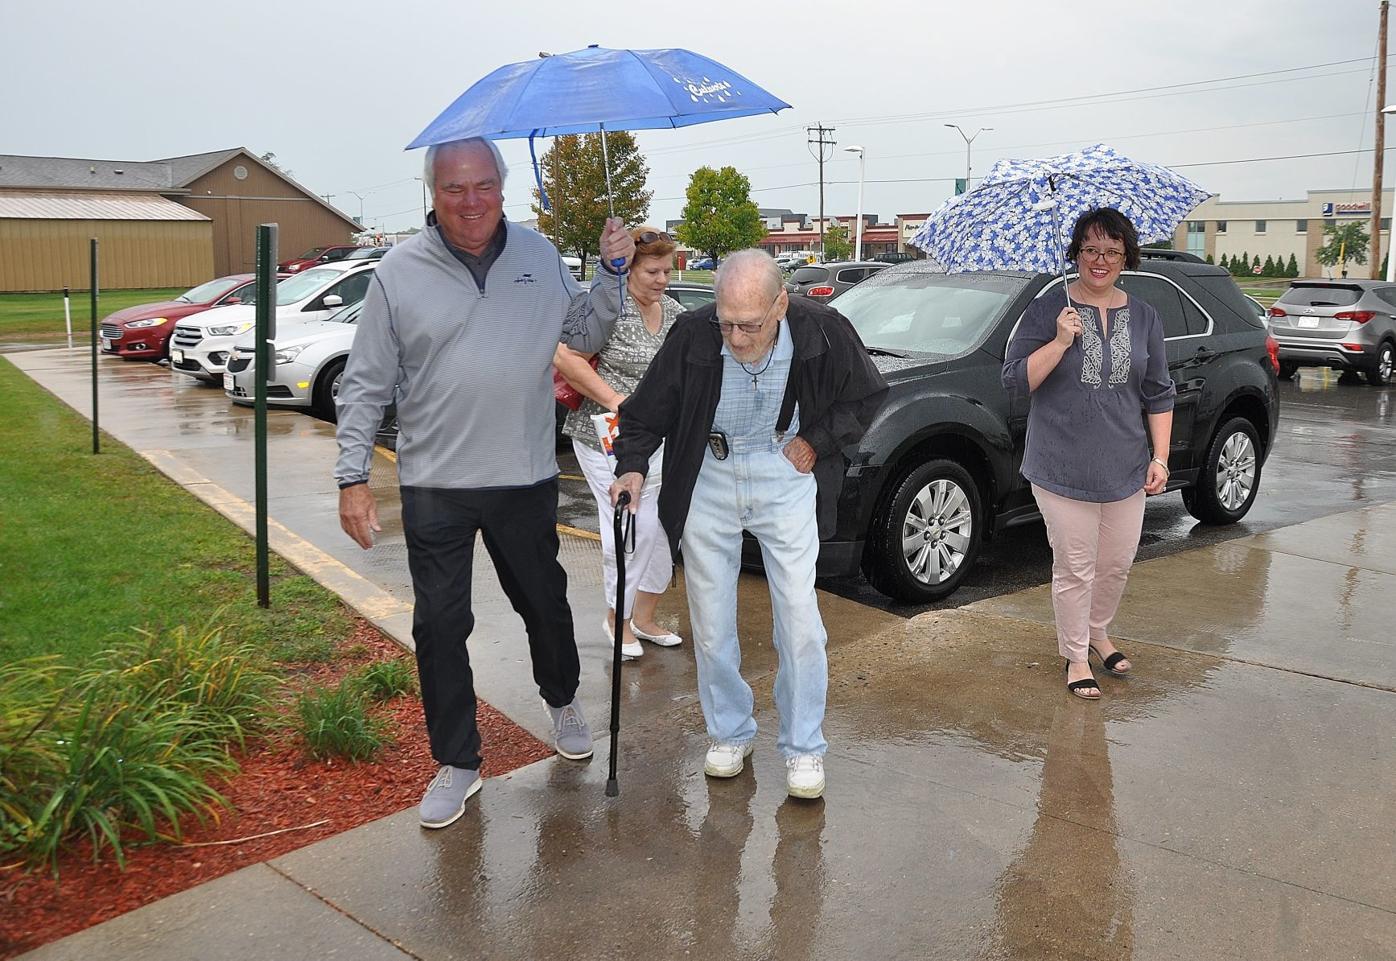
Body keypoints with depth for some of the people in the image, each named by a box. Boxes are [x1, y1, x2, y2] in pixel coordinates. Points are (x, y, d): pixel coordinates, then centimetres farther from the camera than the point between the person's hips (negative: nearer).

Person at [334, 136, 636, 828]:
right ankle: (456, 764, 21)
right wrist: (353, 477, -7)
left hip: (526, 478, 2)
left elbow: (585, 335, 12)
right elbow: (366, 384, -3)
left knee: (545, 603, 18)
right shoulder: (399, 271, -5)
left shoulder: (539, 255, 3)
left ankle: (562, 701, 46)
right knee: (440, 627, 4)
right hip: (434, 485, -2)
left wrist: (615, 274, -3)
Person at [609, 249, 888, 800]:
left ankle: (803, 748, 15)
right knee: (710, 621, 6)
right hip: (708, 479, 1)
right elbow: (645, 413, -5)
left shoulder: (822, 332, -19)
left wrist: (816, 442, -9)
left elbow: (867, 396, 1)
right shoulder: (694, 335, -20)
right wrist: (632, 466, -20)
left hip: (786, 475, 0)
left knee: (798, 615, -3)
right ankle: (729, 732, 27)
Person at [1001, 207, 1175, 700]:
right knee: (1075, 567, 3)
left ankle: (1098, 631, 39)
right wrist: (1060, 342, -20)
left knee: (1117, 564, 14)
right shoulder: (1048, 309, -4)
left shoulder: (1144, 317, 7)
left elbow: (1159, 395, 11)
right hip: (1062, 469, -4)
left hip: (1125, 469, 4)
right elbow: (1015, 379, -9)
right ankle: (1075, 656, 20)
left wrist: (1160, 458, 5)